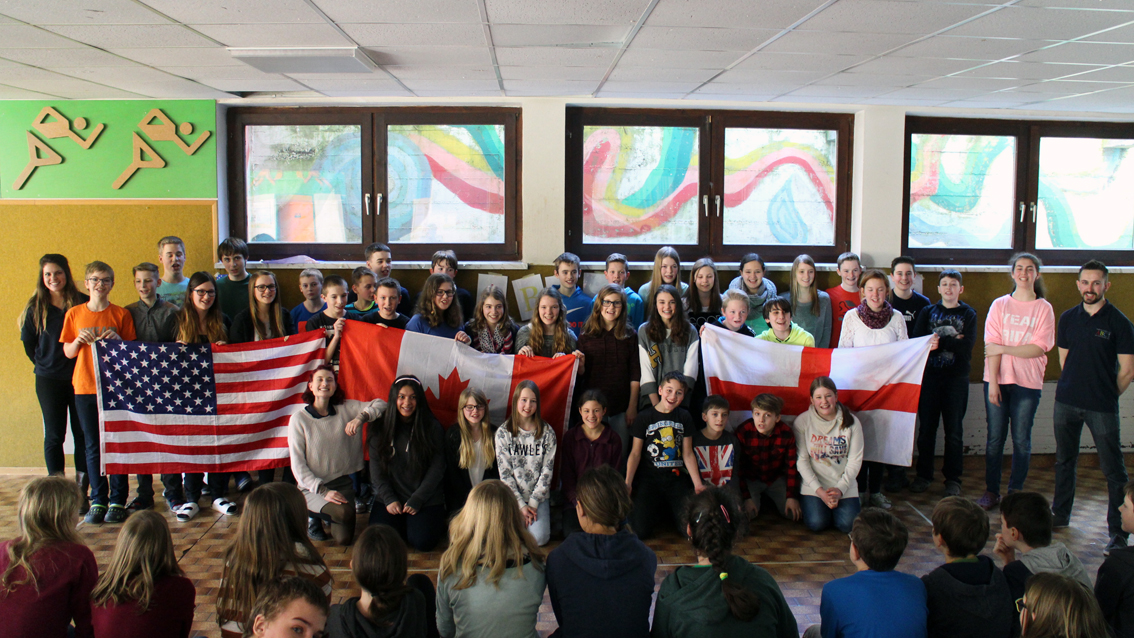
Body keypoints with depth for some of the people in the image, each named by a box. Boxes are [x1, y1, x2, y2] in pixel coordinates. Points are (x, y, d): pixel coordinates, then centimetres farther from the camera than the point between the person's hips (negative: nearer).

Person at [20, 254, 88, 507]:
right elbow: (28, 343, 10)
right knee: (54, 435, 4)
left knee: (83, 434, 2)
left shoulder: (82, 303, -1)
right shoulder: (35, 308, 2)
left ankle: (82, 492, 10)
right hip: (49, 380, 1)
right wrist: (44, 364, 8)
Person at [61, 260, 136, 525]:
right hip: (85, 387, 2)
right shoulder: (74, 314, 9)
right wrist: (79, 341, -9)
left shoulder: (121, 314, 4)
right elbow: (68, 352, 11)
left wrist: (117, 339, -13)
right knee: (93, 446, 5)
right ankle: (97, 501, 11)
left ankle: (118, 501, 5)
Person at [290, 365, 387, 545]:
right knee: (343, 512, -31)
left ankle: (328, 514, 25)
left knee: (344, 539, -8)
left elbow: (380, 404, -5)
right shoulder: (299, 419, -8)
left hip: (342, 483, 3)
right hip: (312, 487, -3)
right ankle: (311, 513, 3)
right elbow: (297, 464, -10)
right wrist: (323, 491, -20)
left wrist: (361, 418, -25)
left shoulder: (346, 409, -1)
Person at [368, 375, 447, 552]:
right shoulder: (381, 428, 3)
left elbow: (437, 468, -5)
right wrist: (389, 499, -8)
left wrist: (416, 500, -11)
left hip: (426, 499, -2)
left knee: (422, 542, -20)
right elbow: (376, 469, 3)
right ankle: (403, 523, 15)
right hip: (390, 497, 2)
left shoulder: (432, 427, -3)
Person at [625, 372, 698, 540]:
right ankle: (656, 511, 18)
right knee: (640, 531, -16)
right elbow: (635, 453, 1)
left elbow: (687, 455, 10)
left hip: (677, 477, 2)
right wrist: (627, 483, -9)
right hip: (649, 477, -2)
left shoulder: (685, 417, 7)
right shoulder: (645, 417, 0)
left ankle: (668, 509, 19)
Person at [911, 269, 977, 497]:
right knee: (926, 428, 5)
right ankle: (924, 475, 15)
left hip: (957, 378, -1)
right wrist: (952, 342, -12)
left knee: (954, 431, 3)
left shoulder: (968, 314, 5)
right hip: (930, 376, 1)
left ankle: (953, 479, 12)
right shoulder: (927, 312, 9)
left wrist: (938, 341, -11)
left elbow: (967, 346, -9)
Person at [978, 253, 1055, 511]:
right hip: (997, 379, 1)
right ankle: (991, 491, 14)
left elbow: (1039, 348, -7)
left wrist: (1004, 349, -12)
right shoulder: (999, 305, 5)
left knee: (1021, 439, 3)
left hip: (1028, 382, -1)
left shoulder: (1044, 308, 2)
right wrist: (993, 382, -10)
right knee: (995, 438, 4)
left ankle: (1015, 492, 15)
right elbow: (992, 345, -3)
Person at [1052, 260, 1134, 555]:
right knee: (1064, 461, 16)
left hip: (1102, 407, -4)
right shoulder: (1068, 318, 7)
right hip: (1066, 402, 5)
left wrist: (1107, 395, 4)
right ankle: (1060, 514, 31)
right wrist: (1073, 387, 11)